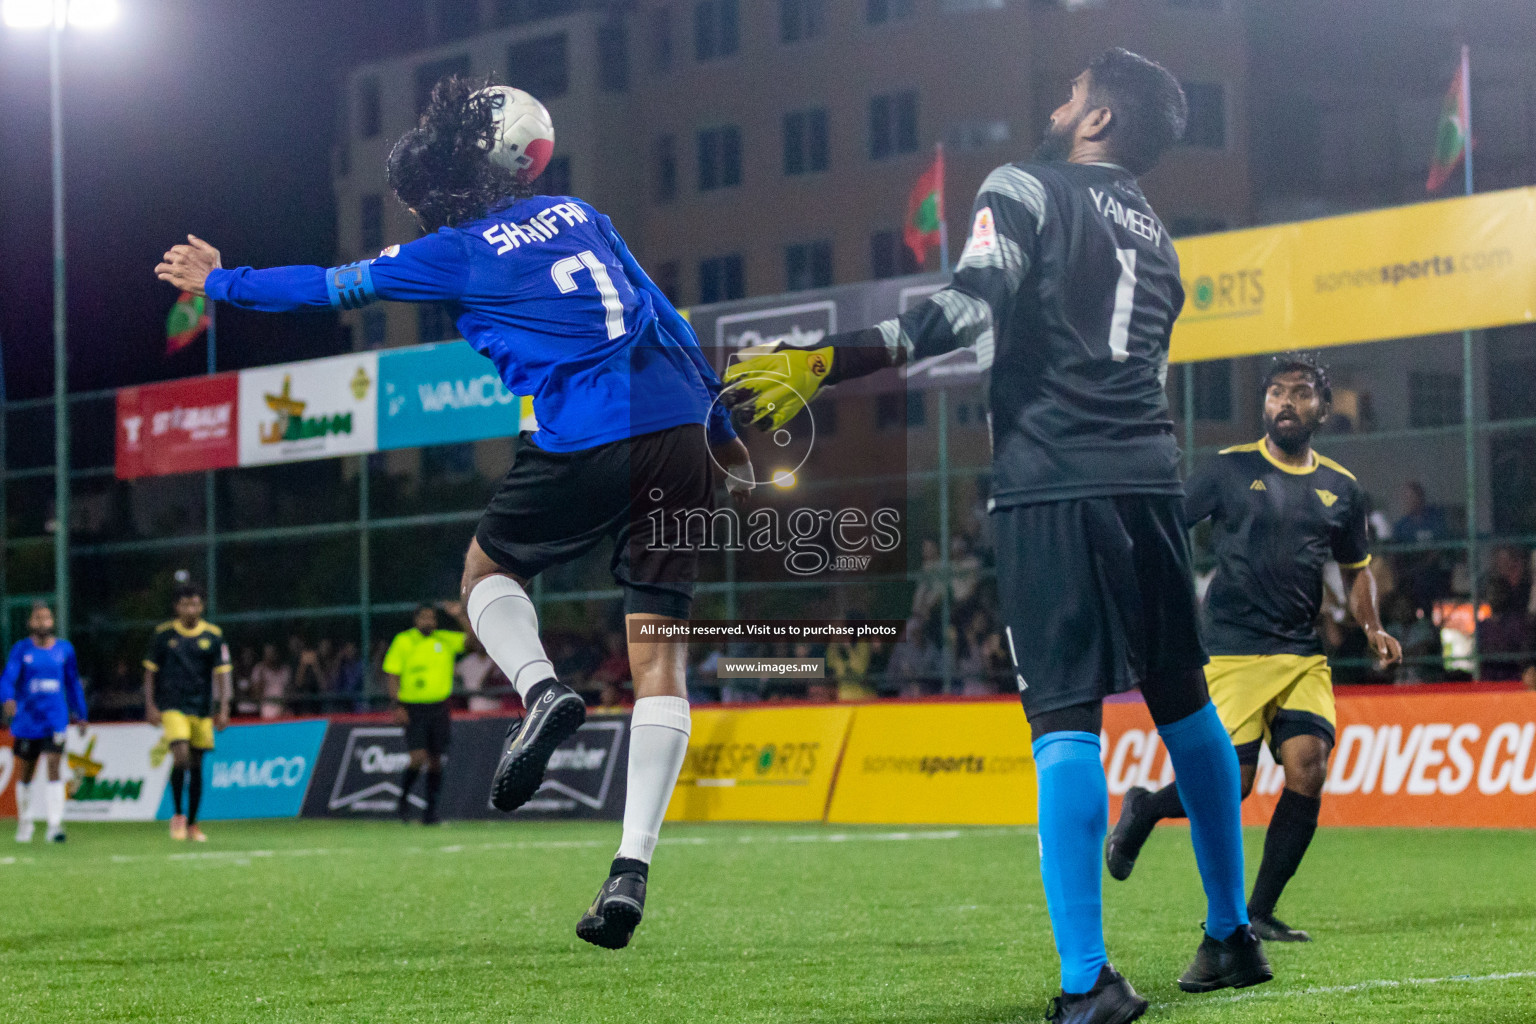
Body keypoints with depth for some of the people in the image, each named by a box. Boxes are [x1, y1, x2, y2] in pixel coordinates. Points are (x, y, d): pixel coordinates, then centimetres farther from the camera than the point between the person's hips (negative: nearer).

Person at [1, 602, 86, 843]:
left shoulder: (65, 649, 5)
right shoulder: (22, 649, -1)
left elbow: (73, 684, 16)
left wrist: (80, 714, 18)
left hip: (56, 720, 0)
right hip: (27, 721, 0)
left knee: (53, 767, -15)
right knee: (25, 774, 11)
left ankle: (55, 825, -18)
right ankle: (25, 822, 32)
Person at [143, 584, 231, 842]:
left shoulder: (213, 635, 3)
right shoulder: (163, 634, 1)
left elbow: (222, 673, 3)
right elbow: (150, 671, 6)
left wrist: (223, 709, -5)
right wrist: (150, 706, -1)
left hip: (202, 709, 2)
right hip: (172, 707, -2)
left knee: (196, 766, 7)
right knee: (181, 756, -20)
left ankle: (192, 824, 17)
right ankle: (177, 815, -5)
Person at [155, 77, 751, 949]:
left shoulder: (461, 253, 6)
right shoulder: (578, 214, 20)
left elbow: (331, 287, 17)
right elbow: (670, 322, 21)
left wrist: (220, 282, 31)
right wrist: (724, 434, 29)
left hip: (584, 445, -4)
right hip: (680, 433, 5)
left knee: (488, 568, 24)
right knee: (660, 657, 3)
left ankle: (539, 686, -7)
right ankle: (632, 868, -7)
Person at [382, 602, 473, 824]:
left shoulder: (446, 640, 8)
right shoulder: (403, 641, -1)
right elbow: (392, 675, -2)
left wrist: (460, 616, -8)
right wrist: (398, 706, -12)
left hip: (439, 708, 3)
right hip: (413, 708, -3)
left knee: (436, 760, 4)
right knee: (418, 757, -15)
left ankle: (431, 809, 13)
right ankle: (403, 799, 8)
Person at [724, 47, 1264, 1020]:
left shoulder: (1025, 191, 1)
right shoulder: (1157, 237, 23)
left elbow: (969, 311, -14)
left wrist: (819, 363, -16)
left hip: (1054, 483, -6)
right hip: (1150, 481, 6)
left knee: (1067, 721, -11)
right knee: (1183, 705, 18)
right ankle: (1233, 938, 27)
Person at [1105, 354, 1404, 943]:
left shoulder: (1341, 489, 12)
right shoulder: (1229, 470, 0)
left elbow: (1356, 568, 25)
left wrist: (1372, 629, 8)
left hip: (1304, 655, 4)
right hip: (1234, 651, -4)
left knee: (1308, 768, -12)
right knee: (1230, 783, -11)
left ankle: (1259, 914, 0)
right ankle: (1143, 810, 22)